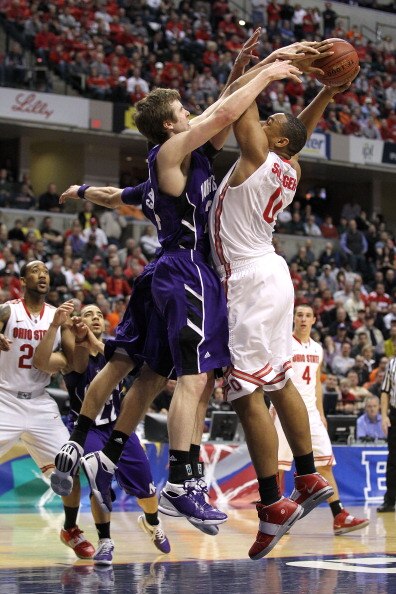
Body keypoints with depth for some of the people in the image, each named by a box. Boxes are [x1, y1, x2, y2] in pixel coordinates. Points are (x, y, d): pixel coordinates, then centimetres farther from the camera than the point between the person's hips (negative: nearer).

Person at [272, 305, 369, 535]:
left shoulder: (317, 349, 15)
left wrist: (320, 413, 16)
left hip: (310, 410, 6)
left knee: (326, 462, -2)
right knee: (279, 463, -2)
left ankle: (340, 517, -7)